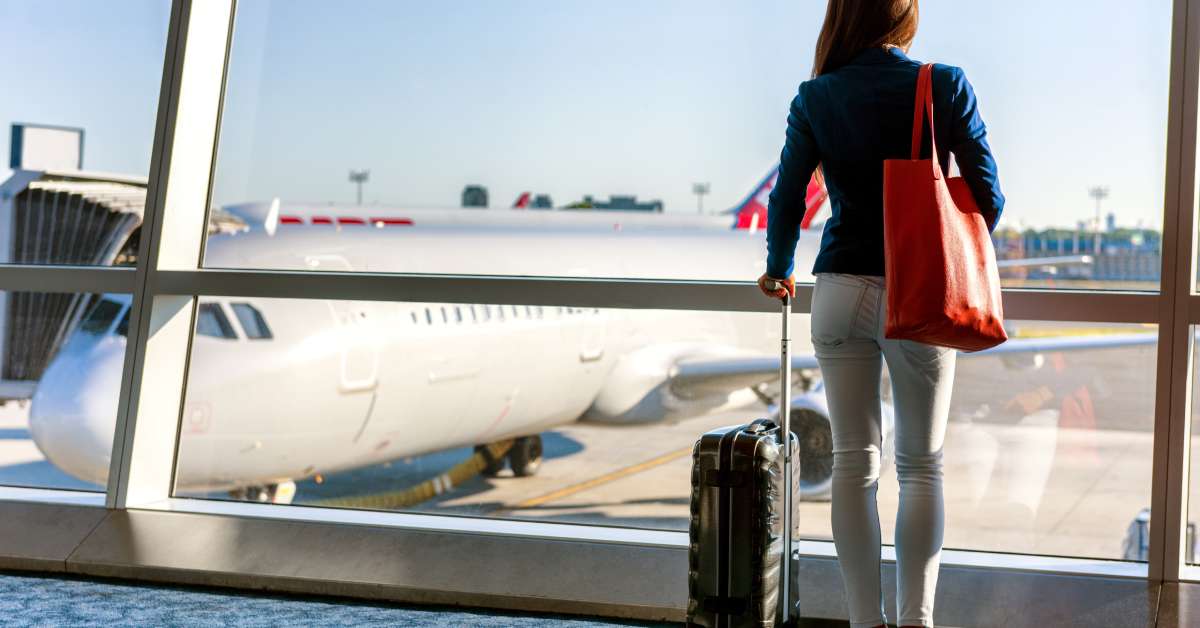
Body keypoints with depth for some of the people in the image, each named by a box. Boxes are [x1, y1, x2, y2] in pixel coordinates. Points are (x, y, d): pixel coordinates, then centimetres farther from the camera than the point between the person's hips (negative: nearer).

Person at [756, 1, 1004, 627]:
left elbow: (785, 200, 2)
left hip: (841, 289, 1)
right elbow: (987, 195, -3)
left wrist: (779, 271, 20)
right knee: (921, 465, 9)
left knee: (853, 462, 7)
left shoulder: (816, 98, 0)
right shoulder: (946, 86, -4)